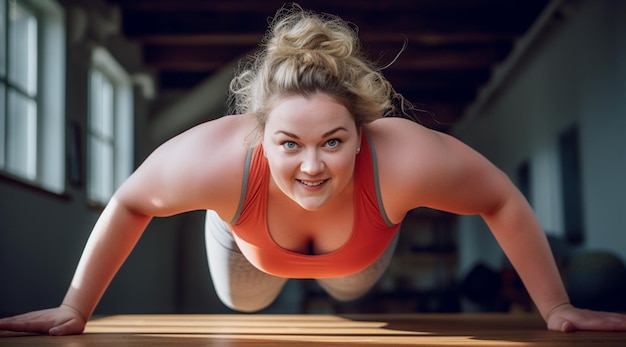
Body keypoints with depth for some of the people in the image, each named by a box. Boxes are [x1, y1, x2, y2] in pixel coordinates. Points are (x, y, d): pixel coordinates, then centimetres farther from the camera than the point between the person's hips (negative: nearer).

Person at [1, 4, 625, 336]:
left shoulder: (402, 161, -48)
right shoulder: (222, 160, -47)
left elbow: (503, 203, -29)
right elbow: (129, 204, -27)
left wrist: (556, 309, -22)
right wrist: (75, 310, -19)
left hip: (356, 251, 1)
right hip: (254, 235, 0)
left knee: (349, 290, 36)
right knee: (242, 300, 31)